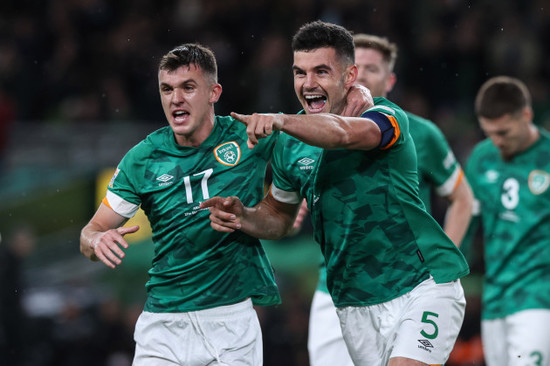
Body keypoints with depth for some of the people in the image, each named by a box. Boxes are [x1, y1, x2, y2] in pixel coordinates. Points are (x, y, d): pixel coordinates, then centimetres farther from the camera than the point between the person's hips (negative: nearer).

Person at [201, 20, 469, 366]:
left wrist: (279, 120, -52)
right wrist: (243, 217, -2)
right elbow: (279, 217, 22)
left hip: (424, 287, -6)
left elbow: (344, 133, -34)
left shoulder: (388, 117, -11)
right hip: (356, 308, 6)